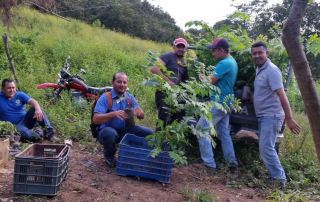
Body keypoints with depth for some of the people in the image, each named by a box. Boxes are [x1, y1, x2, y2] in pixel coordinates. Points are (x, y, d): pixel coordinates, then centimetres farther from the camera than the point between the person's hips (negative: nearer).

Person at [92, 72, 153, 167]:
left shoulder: (130, 97, 4)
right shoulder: (105, 98, -12)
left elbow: (142, 116, 1)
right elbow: (95, 119, -23)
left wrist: (139, 112, -25)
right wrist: (113, 114, -39)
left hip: (126, 129, 5)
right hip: (108, 129, -4)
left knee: (148, 132, -14)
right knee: (110, 134, -40)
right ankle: (109, 156, -4)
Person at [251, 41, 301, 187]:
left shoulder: (271, 70, -18)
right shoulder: (259, 69, 10)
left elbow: (282, 95, -24)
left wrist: (289, 118, -28)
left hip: (271, 116, -9)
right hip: (263, 116, 9)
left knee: (266, 148, -9)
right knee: (265, 148, 13)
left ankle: (279, 180, 3)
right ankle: (276, 176, 24)